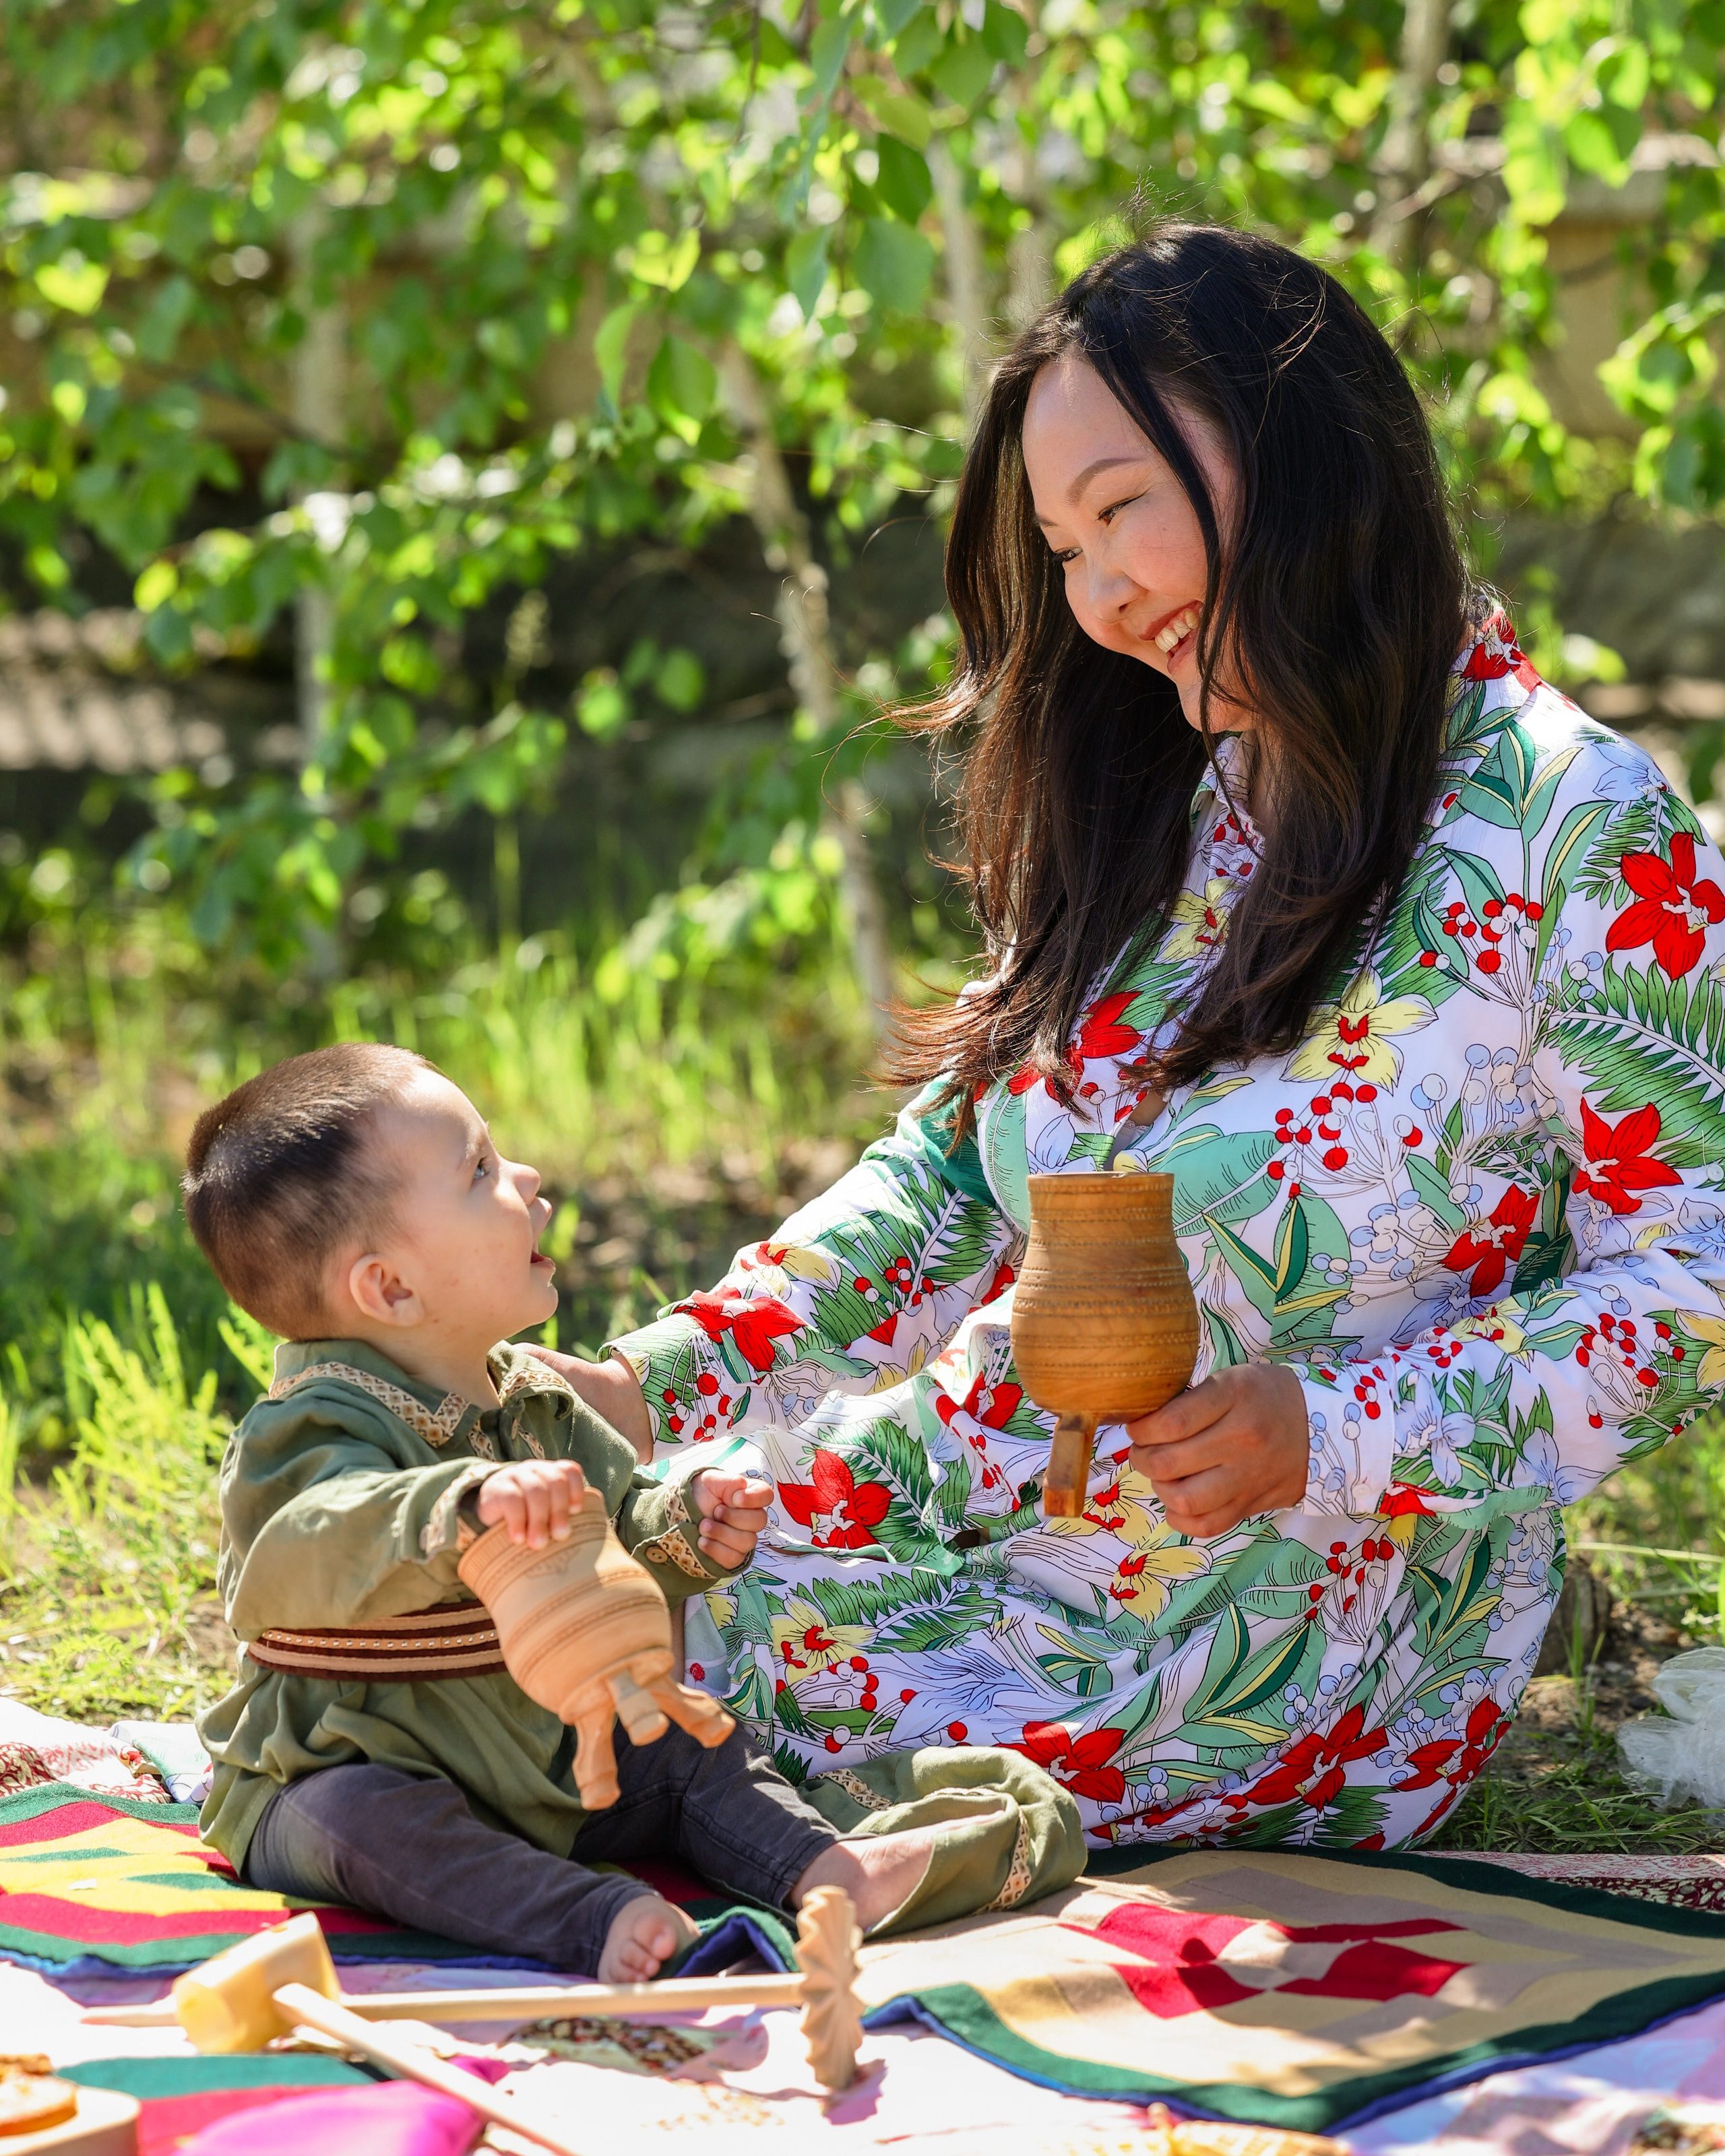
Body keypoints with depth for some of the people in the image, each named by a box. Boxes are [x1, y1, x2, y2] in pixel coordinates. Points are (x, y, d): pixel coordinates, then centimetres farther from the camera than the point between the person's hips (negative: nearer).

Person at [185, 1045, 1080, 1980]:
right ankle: (594, 1922, -47)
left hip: (533, 1770, 8)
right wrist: (468, 1507, -61)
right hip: (357, 1778, -7)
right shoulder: (317, 1428, -22)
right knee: (359, 1816, -36)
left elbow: (617, 1540, 14)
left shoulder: (534, 1403, 5)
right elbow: (313, 1551, -44)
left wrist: (687, 1526, -10)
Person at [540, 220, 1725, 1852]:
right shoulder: (1137, 824, 10)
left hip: (1264, 1635, -6)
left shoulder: (1577, 832, -11)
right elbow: (943, 1172, 13)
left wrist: (1327, 1434, -22)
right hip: (962, 1515, 6)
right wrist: (667, 1377, -2)